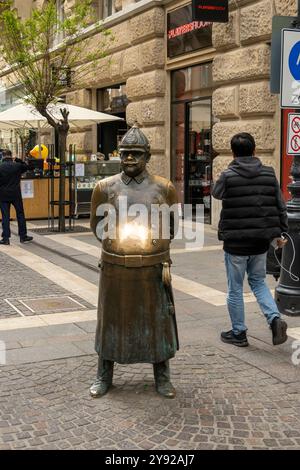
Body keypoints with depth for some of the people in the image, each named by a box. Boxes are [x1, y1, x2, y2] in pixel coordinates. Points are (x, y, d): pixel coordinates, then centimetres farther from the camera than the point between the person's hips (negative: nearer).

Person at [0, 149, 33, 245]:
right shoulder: (17, 165, -2)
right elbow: (26, 167, 18)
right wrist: (18, 160, 8)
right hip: (16, 194, 1)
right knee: (20, 214, 11)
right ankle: (23, 236, 16)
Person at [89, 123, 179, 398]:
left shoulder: (164, 188, -3)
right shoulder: (105, 187, -1)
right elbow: (97, 224, 14)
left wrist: (159, 248, 8)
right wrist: (115, 243, 10)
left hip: (153, 267, 0)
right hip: (115, 267, 1)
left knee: (157, 320, 10)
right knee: (111, 319, 12)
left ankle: (162, 377, 27)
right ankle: (104, 376, 29)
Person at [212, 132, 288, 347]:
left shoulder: (228, 176, -12)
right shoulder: (269, 174, 1)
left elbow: (216, 193, 9)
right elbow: (281, 206, 5)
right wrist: (279, 233, 15)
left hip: (236, 242, -4)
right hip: (261, 241, 4)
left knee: (235, 289, 10)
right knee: (258, 282, 22)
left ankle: (238, 333, 20)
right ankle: (275, 318, 3)